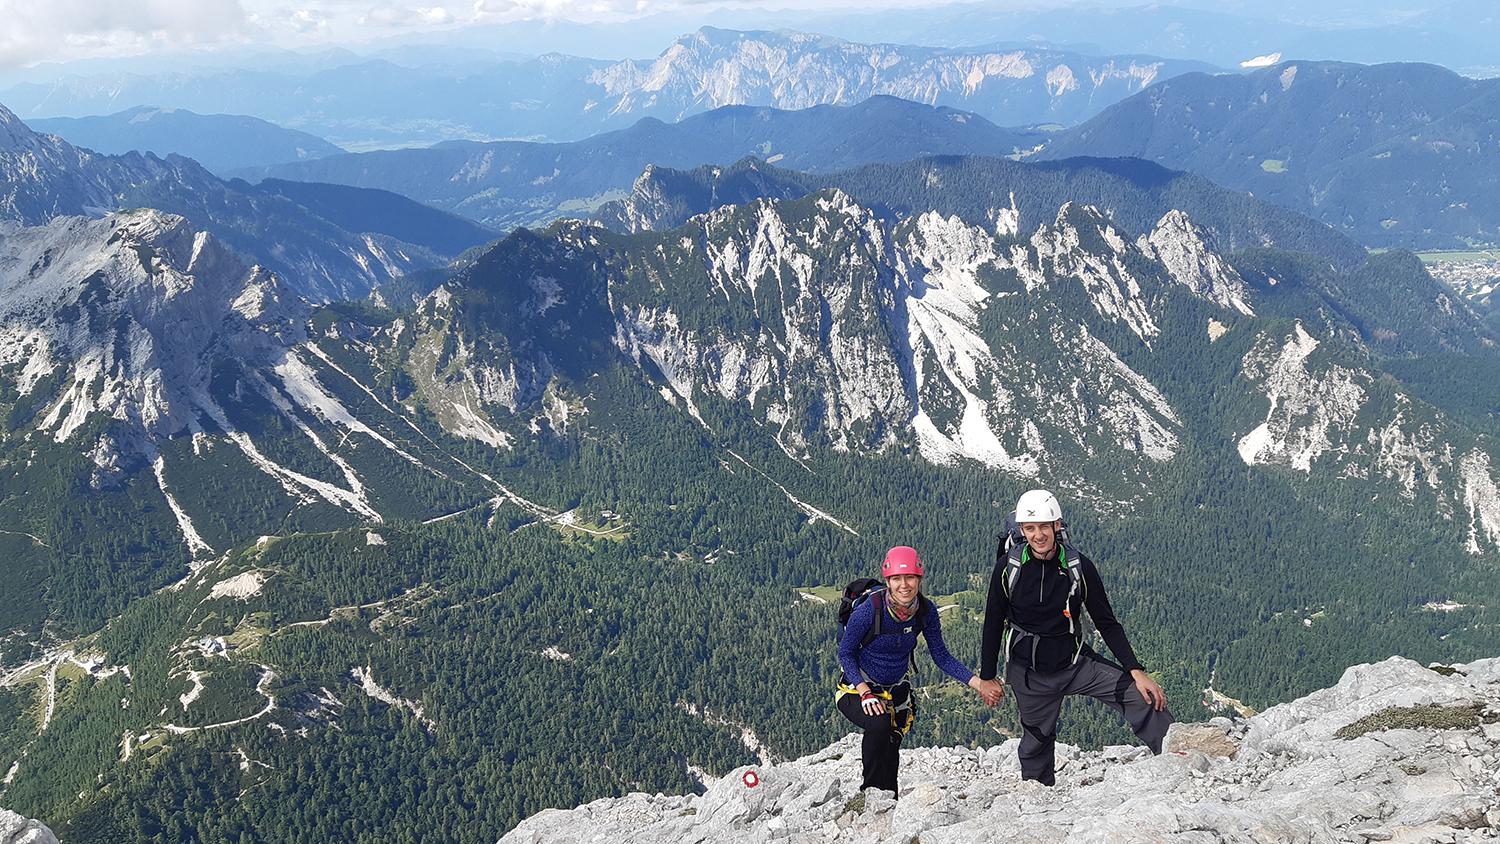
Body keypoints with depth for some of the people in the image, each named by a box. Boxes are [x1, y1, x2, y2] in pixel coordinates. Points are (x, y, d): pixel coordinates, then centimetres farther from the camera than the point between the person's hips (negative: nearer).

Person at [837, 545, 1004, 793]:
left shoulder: (926, 611, -13)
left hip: (896, 691, 5)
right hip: (858, 689, -4)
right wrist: (865, 692, -26)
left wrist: (978, 684, -12)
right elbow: (845, 653, -14)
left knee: (890, 752, 7)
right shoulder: (869, 609, -26)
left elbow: (941, 657, -2)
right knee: (880, 723, -33)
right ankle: (871, 793, -16)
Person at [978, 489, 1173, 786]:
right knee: (1036, 740, 8)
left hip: (1075, 662, 1)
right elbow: (993, 625, 0)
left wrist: (1136, 670, -11)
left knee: (1142, 695, -14)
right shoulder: (1008, 567, -12)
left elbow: (1107, 623, -3)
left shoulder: (1079, 566, -11)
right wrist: (987, 678, 2)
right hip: (1029, 673, -1)